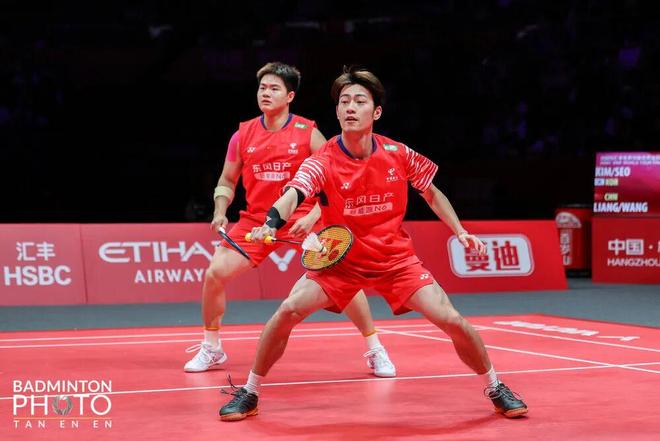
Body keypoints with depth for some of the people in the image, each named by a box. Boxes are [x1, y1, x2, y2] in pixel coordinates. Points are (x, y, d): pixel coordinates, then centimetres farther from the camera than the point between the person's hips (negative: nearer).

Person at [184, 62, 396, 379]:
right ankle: (211, 349, 12)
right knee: (215, 273, -10)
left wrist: (314, 216, -18)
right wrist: (220, 212, -4)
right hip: (256, 219, 3)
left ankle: (375, 351, 4)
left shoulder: (308, 133, -6)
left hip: (303, 219, -3)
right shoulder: (243, 134, 3)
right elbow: (227, 180, 13)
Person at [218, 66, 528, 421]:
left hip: (396, 259, 1)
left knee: (452, 320, -12)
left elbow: (432, 194, 9)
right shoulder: (323, 162, -17)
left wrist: (460, 232, 0)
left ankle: (496, 389, 13)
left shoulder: (398, 154, -9)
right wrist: (271, 223, -55)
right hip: (339, 259, -1)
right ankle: (248, 394, -1)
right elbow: (292, 196, -35)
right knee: (288, 310, -20)